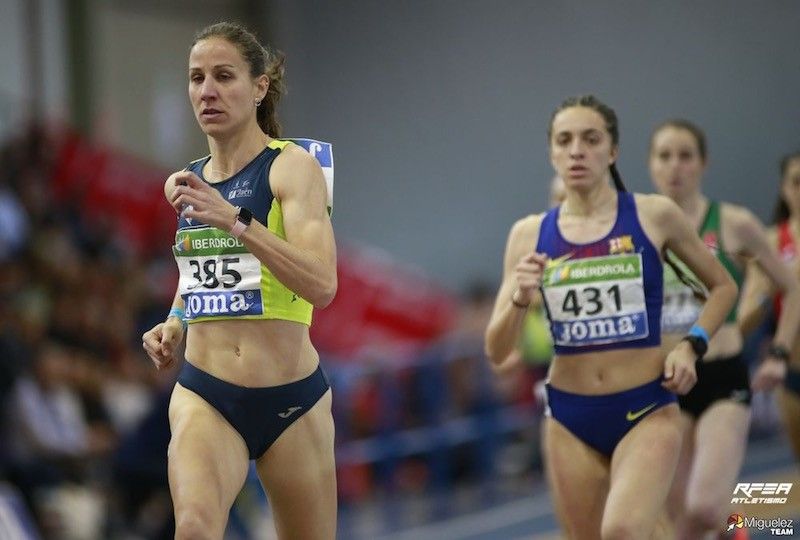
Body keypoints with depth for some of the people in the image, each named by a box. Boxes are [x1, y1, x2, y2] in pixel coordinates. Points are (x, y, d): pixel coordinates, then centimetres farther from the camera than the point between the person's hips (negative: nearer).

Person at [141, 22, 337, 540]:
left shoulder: (291, 167, -8)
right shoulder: (184, 184, 10)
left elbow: (321, 284, -23)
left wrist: (235, 220, -32)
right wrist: (173, 324, 9)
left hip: (291, 398, -3)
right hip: (204, 394, 3)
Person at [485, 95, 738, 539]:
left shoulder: (653, 216, -3)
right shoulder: (530, 235, 1)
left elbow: (723, 286, 12)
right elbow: (496, 352, 1)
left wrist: (691, 345, -4)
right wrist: (520, 298, -18)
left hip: (647, 411, -3)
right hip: (570, 418, 3)